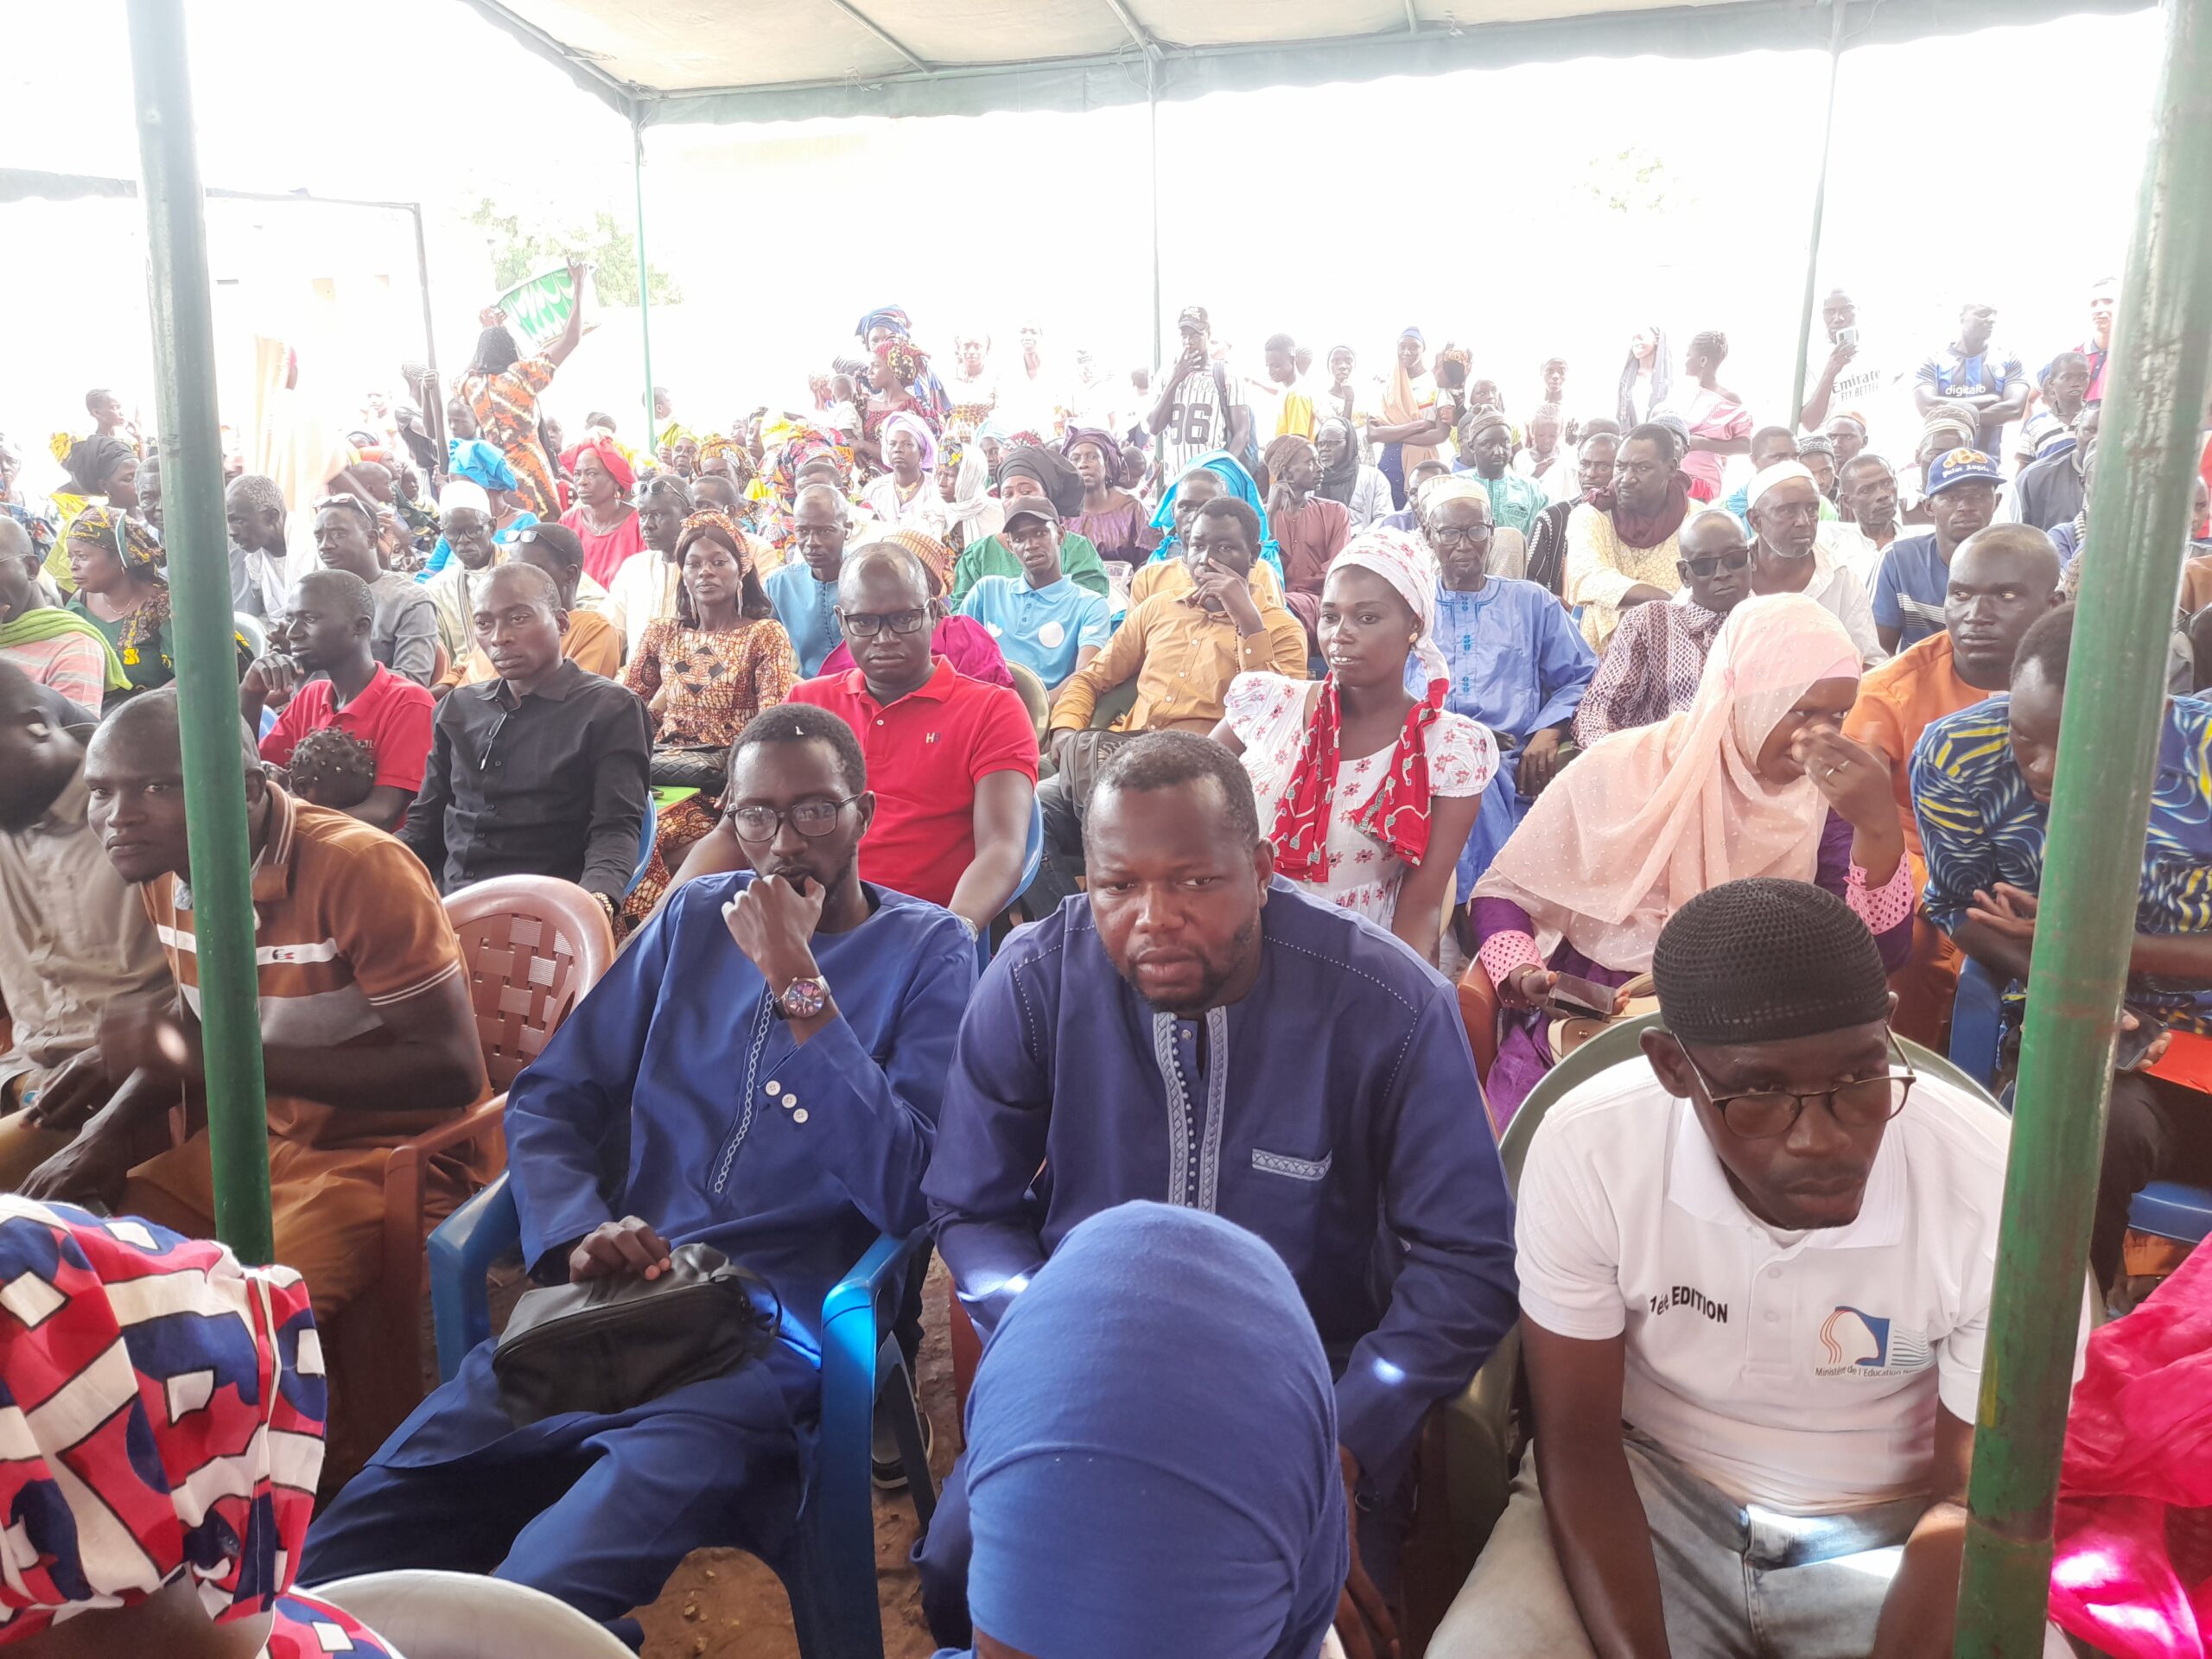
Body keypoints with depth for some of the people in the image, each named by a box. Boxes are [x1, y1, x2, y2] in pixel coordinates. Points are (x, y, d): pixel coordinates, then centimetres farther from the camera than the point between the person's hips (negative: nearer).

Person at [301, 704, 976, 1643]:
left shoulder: (926, 950, 3)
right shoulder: (695, 919, 16)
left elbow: (901, 1190, -9)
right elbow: (547, 1100, 13)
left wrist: (798, 982, -13)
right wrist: (574, 1236, -7)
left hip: (772, 1342, -4)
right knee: (327, 1576, -10)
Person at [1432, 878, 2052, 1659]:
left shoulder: (1993, 1192, -22)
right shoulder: (1586, 1152, -22)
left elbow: (1971, 1500, -9)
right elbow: (1577, 1445, -11)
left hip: (1888, 1529, 2)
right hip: (1646, 1489, -1)